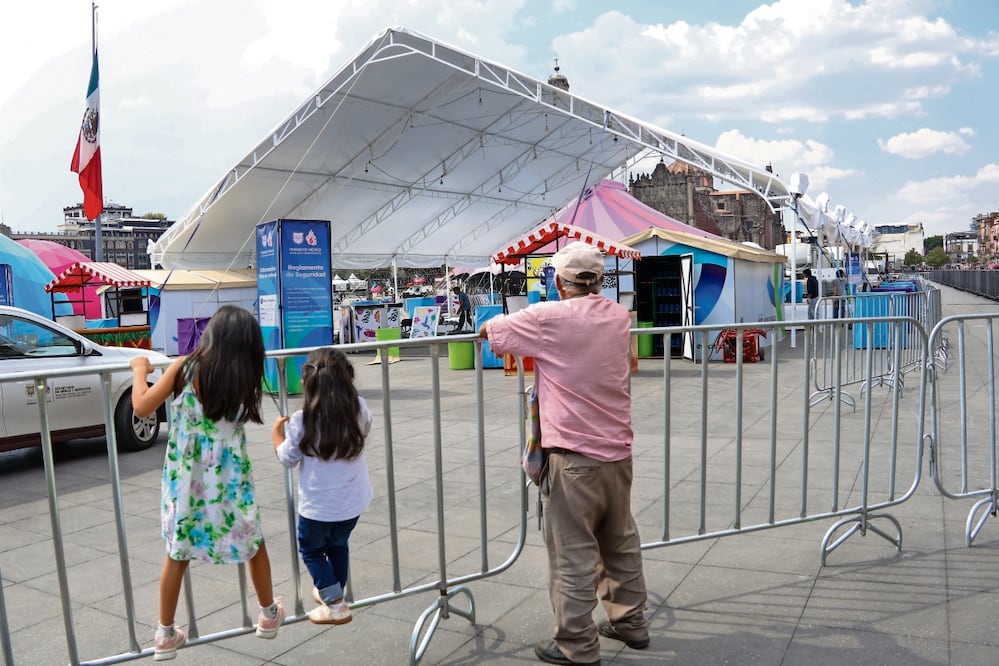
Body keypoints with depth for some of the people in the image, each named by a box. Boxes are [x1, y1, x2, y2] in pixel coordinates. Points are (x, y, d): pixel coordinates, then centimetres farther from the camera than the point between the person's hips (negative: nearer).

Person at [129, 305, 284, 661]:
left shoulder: (186, 368, -11)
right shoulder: (245, 378, -7)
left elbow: (142, 407, -10)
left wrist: (140, 370, 6)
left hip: (186, 479, 0)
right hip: (229, 479, 0)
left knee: (178, 554, 16)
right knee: (254, 544, 20)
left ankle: (165, 635, 26)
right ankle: (269, 614, 37)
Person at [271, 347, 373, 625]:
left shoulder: (301, 421, -21)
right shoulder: (359, 409, -12)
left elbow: (288, 459, -6)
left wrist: (277, 433, 12)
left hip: (318, 506, -4)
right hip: (353, 501, 4)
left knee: (311, 549, 22)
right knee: (338, 545, 29)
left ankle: (335, 604, 18)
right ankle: (332, 592, 47)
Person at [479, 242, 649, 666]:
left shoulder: (547, 318, -11)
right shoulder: (620, 317, 7)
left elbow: (490, 330, -1)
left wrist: (488, 326, 23)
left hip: (574, 455, -7)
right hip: (618, 450, 7)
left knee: (573, 553, 3)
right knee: (621, 542, 20)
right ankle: (630, 622, 34)